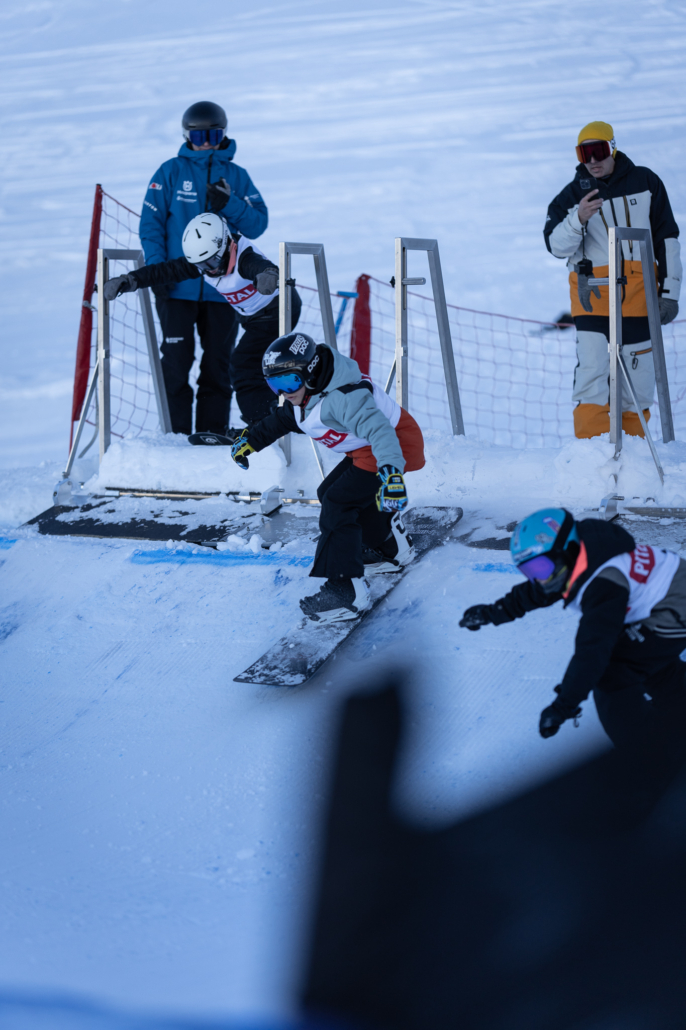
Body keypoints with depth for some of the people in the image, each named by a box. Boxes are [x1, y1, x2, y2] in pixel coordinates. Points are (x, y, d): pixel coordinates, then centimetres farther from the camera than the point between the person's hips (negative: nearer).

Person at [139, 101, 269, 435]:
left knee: (217, 367, 7)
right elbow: (151, 223, 1)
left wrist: (229, 205, -15)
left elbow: (257, 225, 2)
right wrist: (156, 268, -9)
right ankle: (177, 435, 2)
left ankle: (213, 434, 14)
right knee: (176, 363, -3)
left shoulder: (236, 176, 8)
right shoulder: (171, 172, 3)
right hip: (177, 287, -2)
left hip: (222, 288, 2)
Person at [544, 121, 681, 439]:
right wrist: (578, 219, -25)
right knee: (592, 371, -14)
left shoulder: (645, 183, 6)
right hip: (593, 295, -1)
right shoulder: (572, 195, 5)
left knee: (638, 378, 3)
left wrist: (670, 291, 5)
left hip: (638, 294, 1)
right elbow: (557, 245, -6)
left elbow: (667, 238, 9)